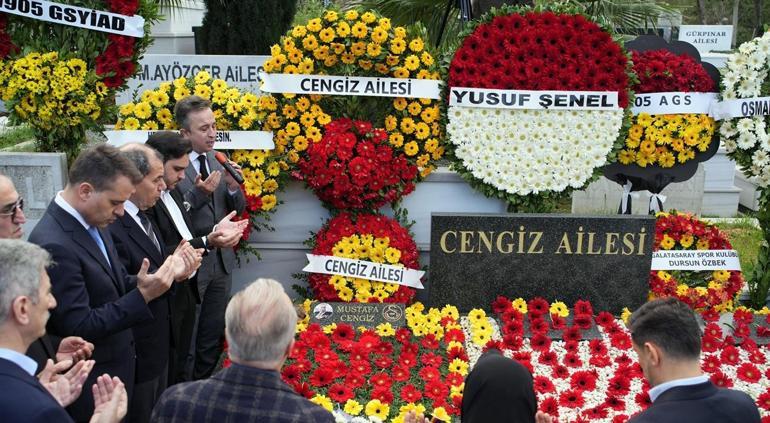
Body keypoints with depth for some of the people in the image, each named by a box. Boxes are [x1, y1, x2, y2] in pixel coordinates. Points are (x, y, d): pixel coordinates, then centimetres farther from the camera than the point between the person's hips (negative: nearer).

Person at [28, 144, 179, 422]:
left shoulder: (92, 222, 1)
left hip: (117, 364, 8)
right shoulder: (53, 245, -27)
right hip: (91, 385, -8)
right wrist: (142, 296, -27)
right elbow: (78, 326, -25)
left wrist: (138, 284, -10)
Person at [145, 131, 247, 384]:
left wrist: (216, 232, -6)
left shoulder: (173, 193, 8)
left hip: (186, 292, 9)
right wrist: (207, 242, -30)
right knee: (167, 374, 5)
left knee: (182, 366, 22)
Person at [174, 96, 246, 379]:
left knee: (213, 339, 18)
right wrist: (199, 193, -29)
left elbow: (238, 209, 9)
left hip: (220, 261, 7)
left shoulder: (217, 162, 6)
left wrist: (232, 186, -11)